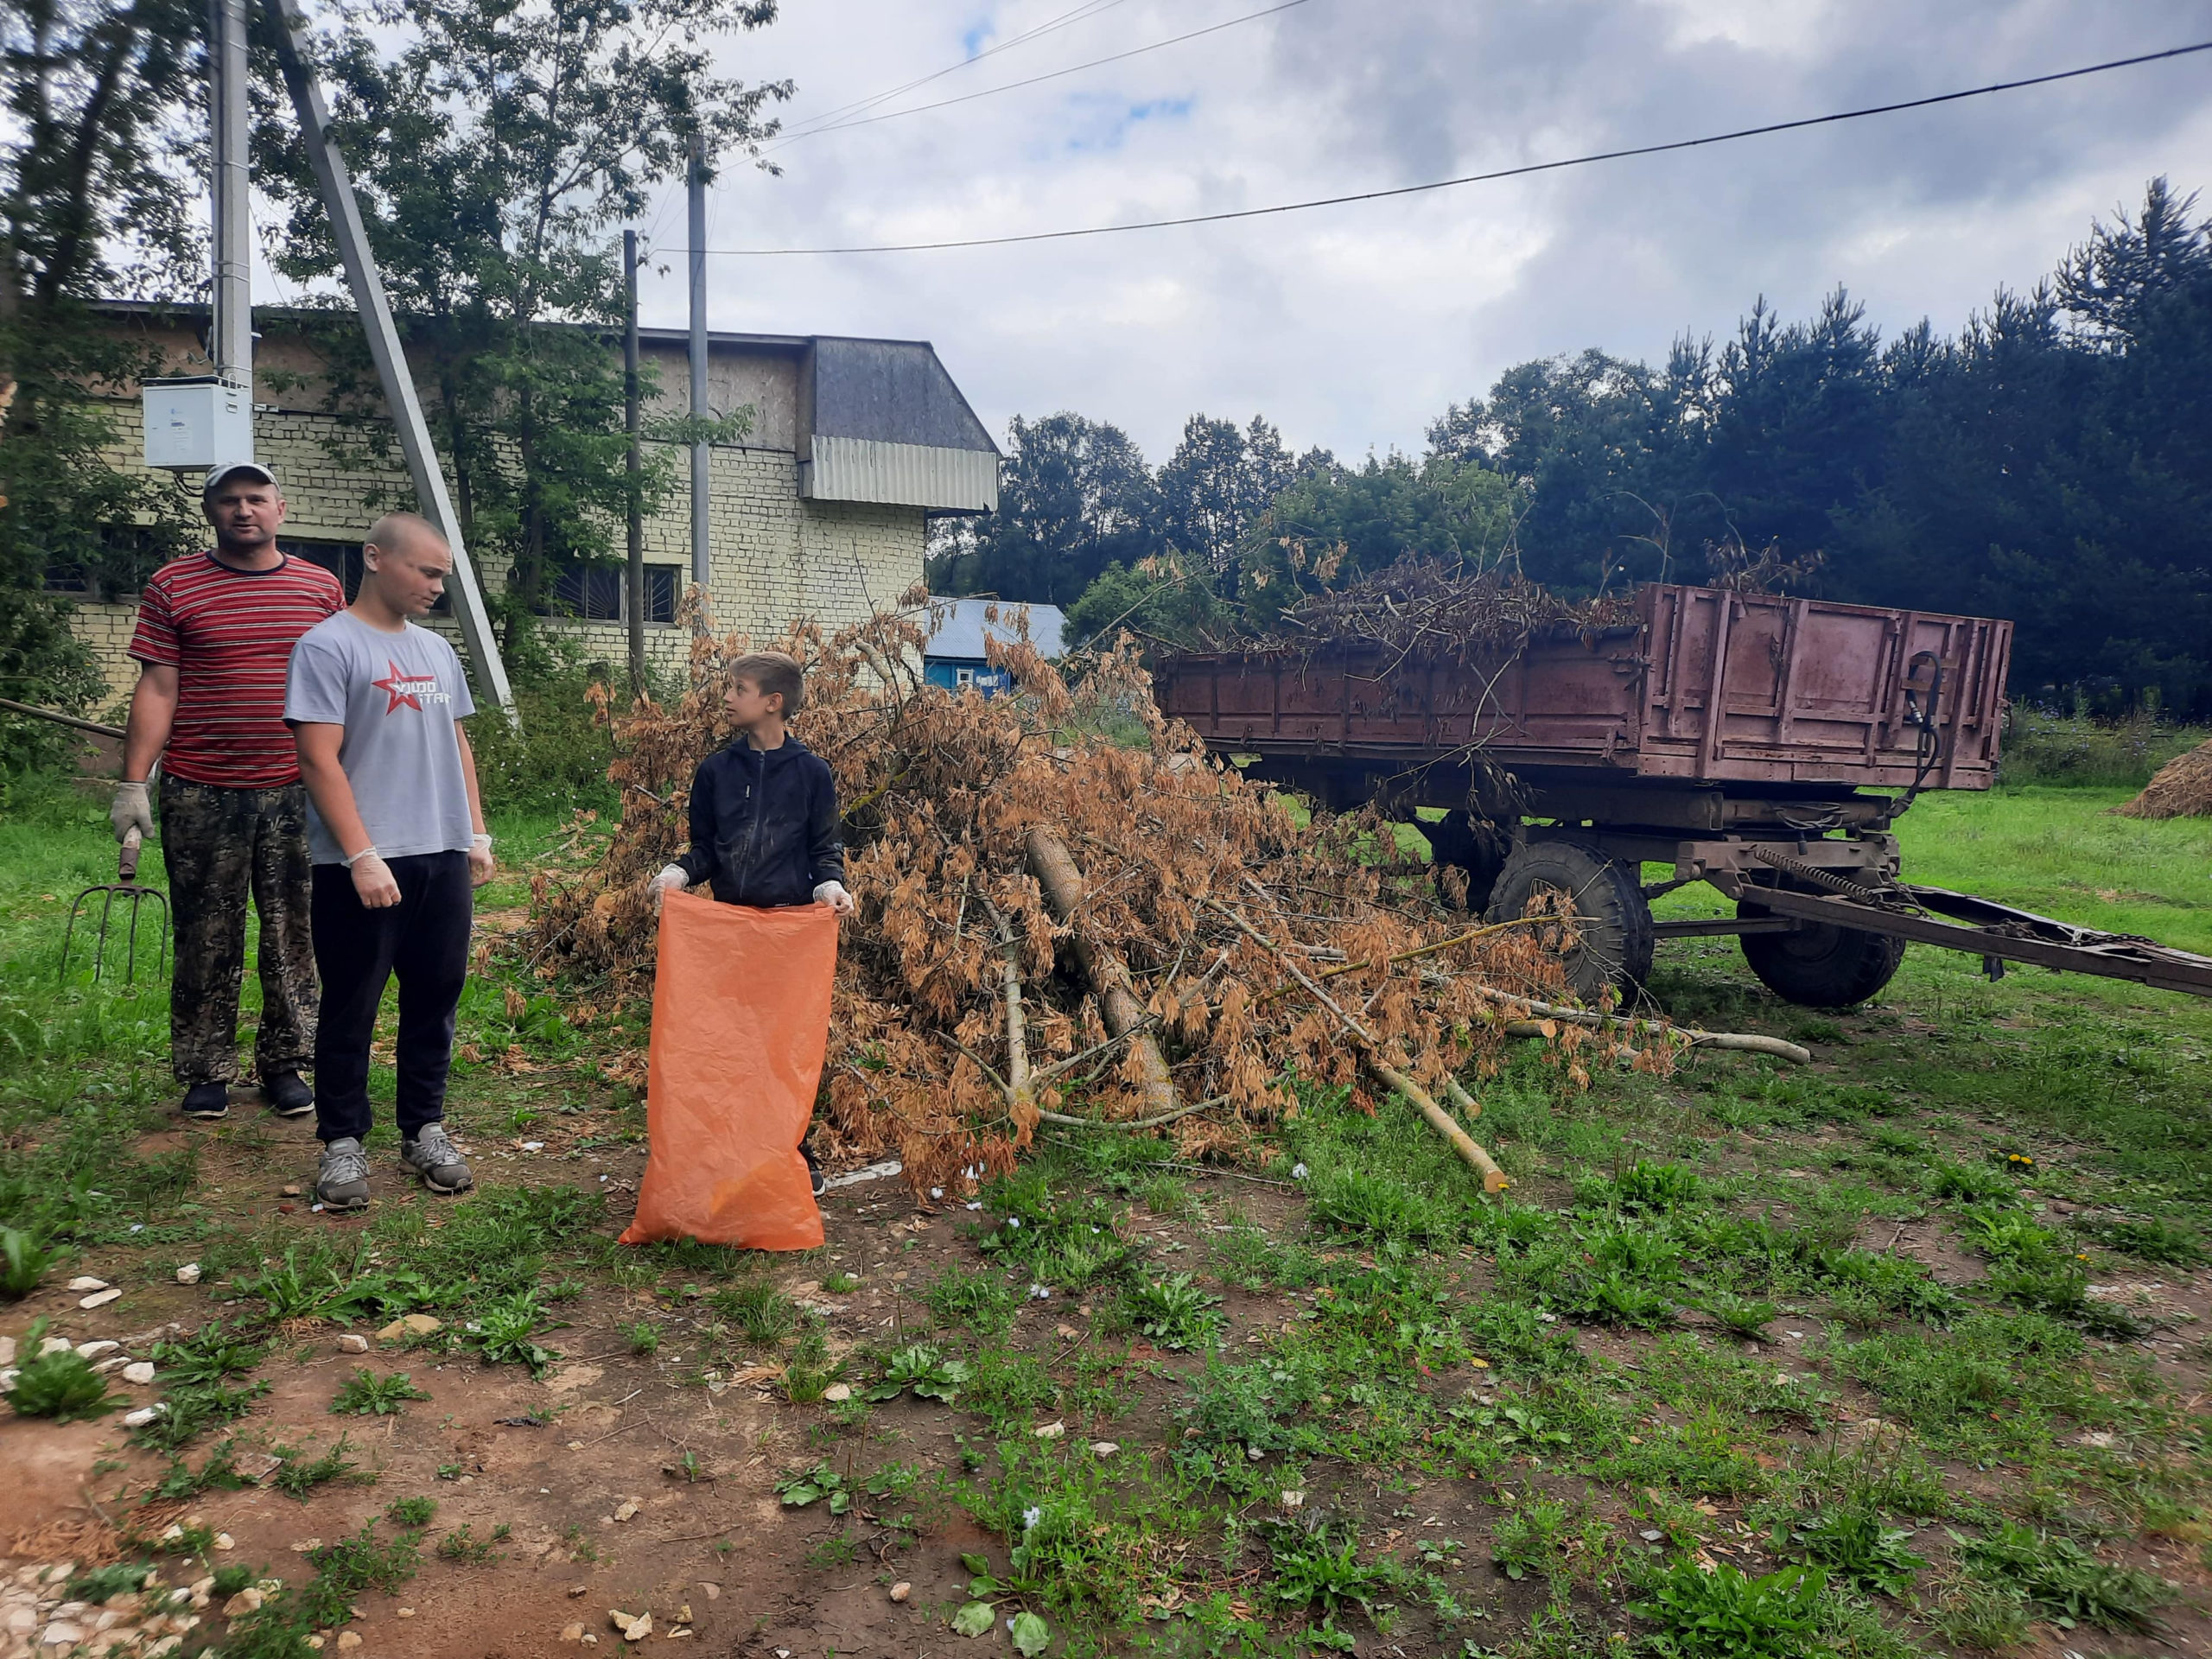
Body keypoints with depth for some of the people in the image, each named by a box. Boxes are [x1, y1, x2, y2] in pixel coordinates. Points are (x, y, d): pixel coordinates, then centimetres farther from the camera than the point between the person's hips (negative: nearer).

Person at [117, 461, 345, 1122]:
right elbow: (157, 691, 1)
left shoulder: (322, 589, 8)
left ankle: (284, 1062, 19)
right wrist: (133, 783, -5)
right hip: (200, 794, -1)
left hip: (296, 793, 2)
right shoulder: (173, 588, 3)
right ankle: (205, 1072, 17)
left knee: (293, 935, 7)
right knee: (206, 938, 5)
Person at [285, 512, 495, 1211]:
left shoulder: (435, 649, 14)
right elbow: (320, 760, -12)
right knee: (351, 1008, 4)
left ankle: (424, 1128, 23)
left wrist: (476, 834, 14)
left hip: (444, 859, 6)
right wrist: (362, 856, -17)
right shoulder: (329, 646, -7)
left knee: (435, 998, 11)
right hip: (363, 866, -6)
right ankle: (342, 1141, 16)